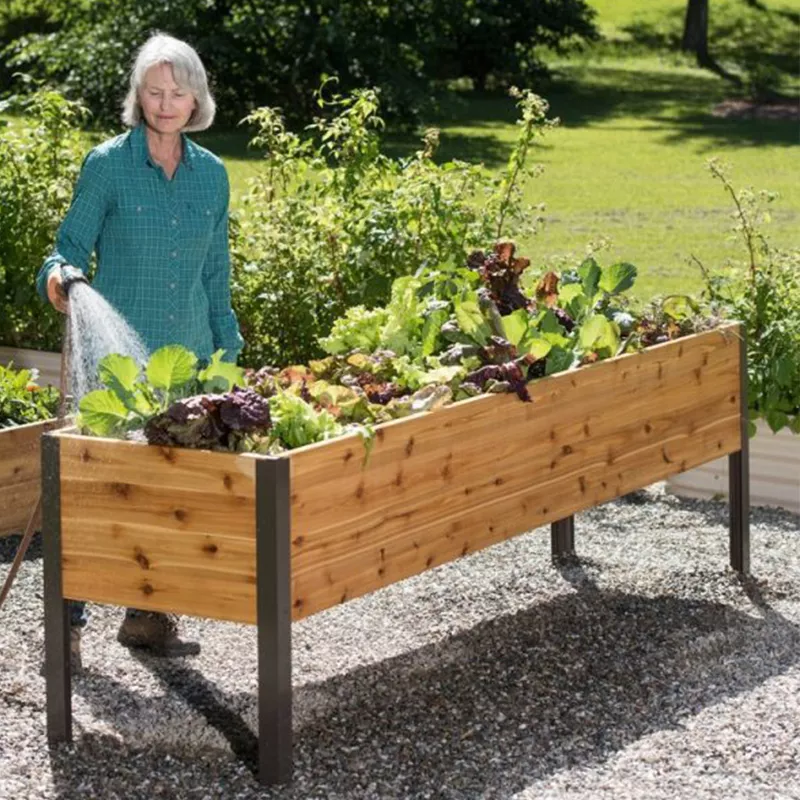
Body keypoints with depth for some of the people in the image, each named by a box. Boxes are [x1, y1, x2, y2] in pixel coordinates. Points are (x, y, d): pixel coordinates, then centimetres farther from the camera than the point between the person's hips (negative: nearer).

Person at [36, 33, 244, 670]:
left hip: (188, 355, 4)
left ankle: (150, 616, 18)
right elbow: (74, 245, -3)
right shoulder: (109, 164, -5)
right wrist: (60, 276, -26)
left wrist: (227, 352, 13)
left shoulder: (212, 174, 8)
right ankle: (68, 621, 7)